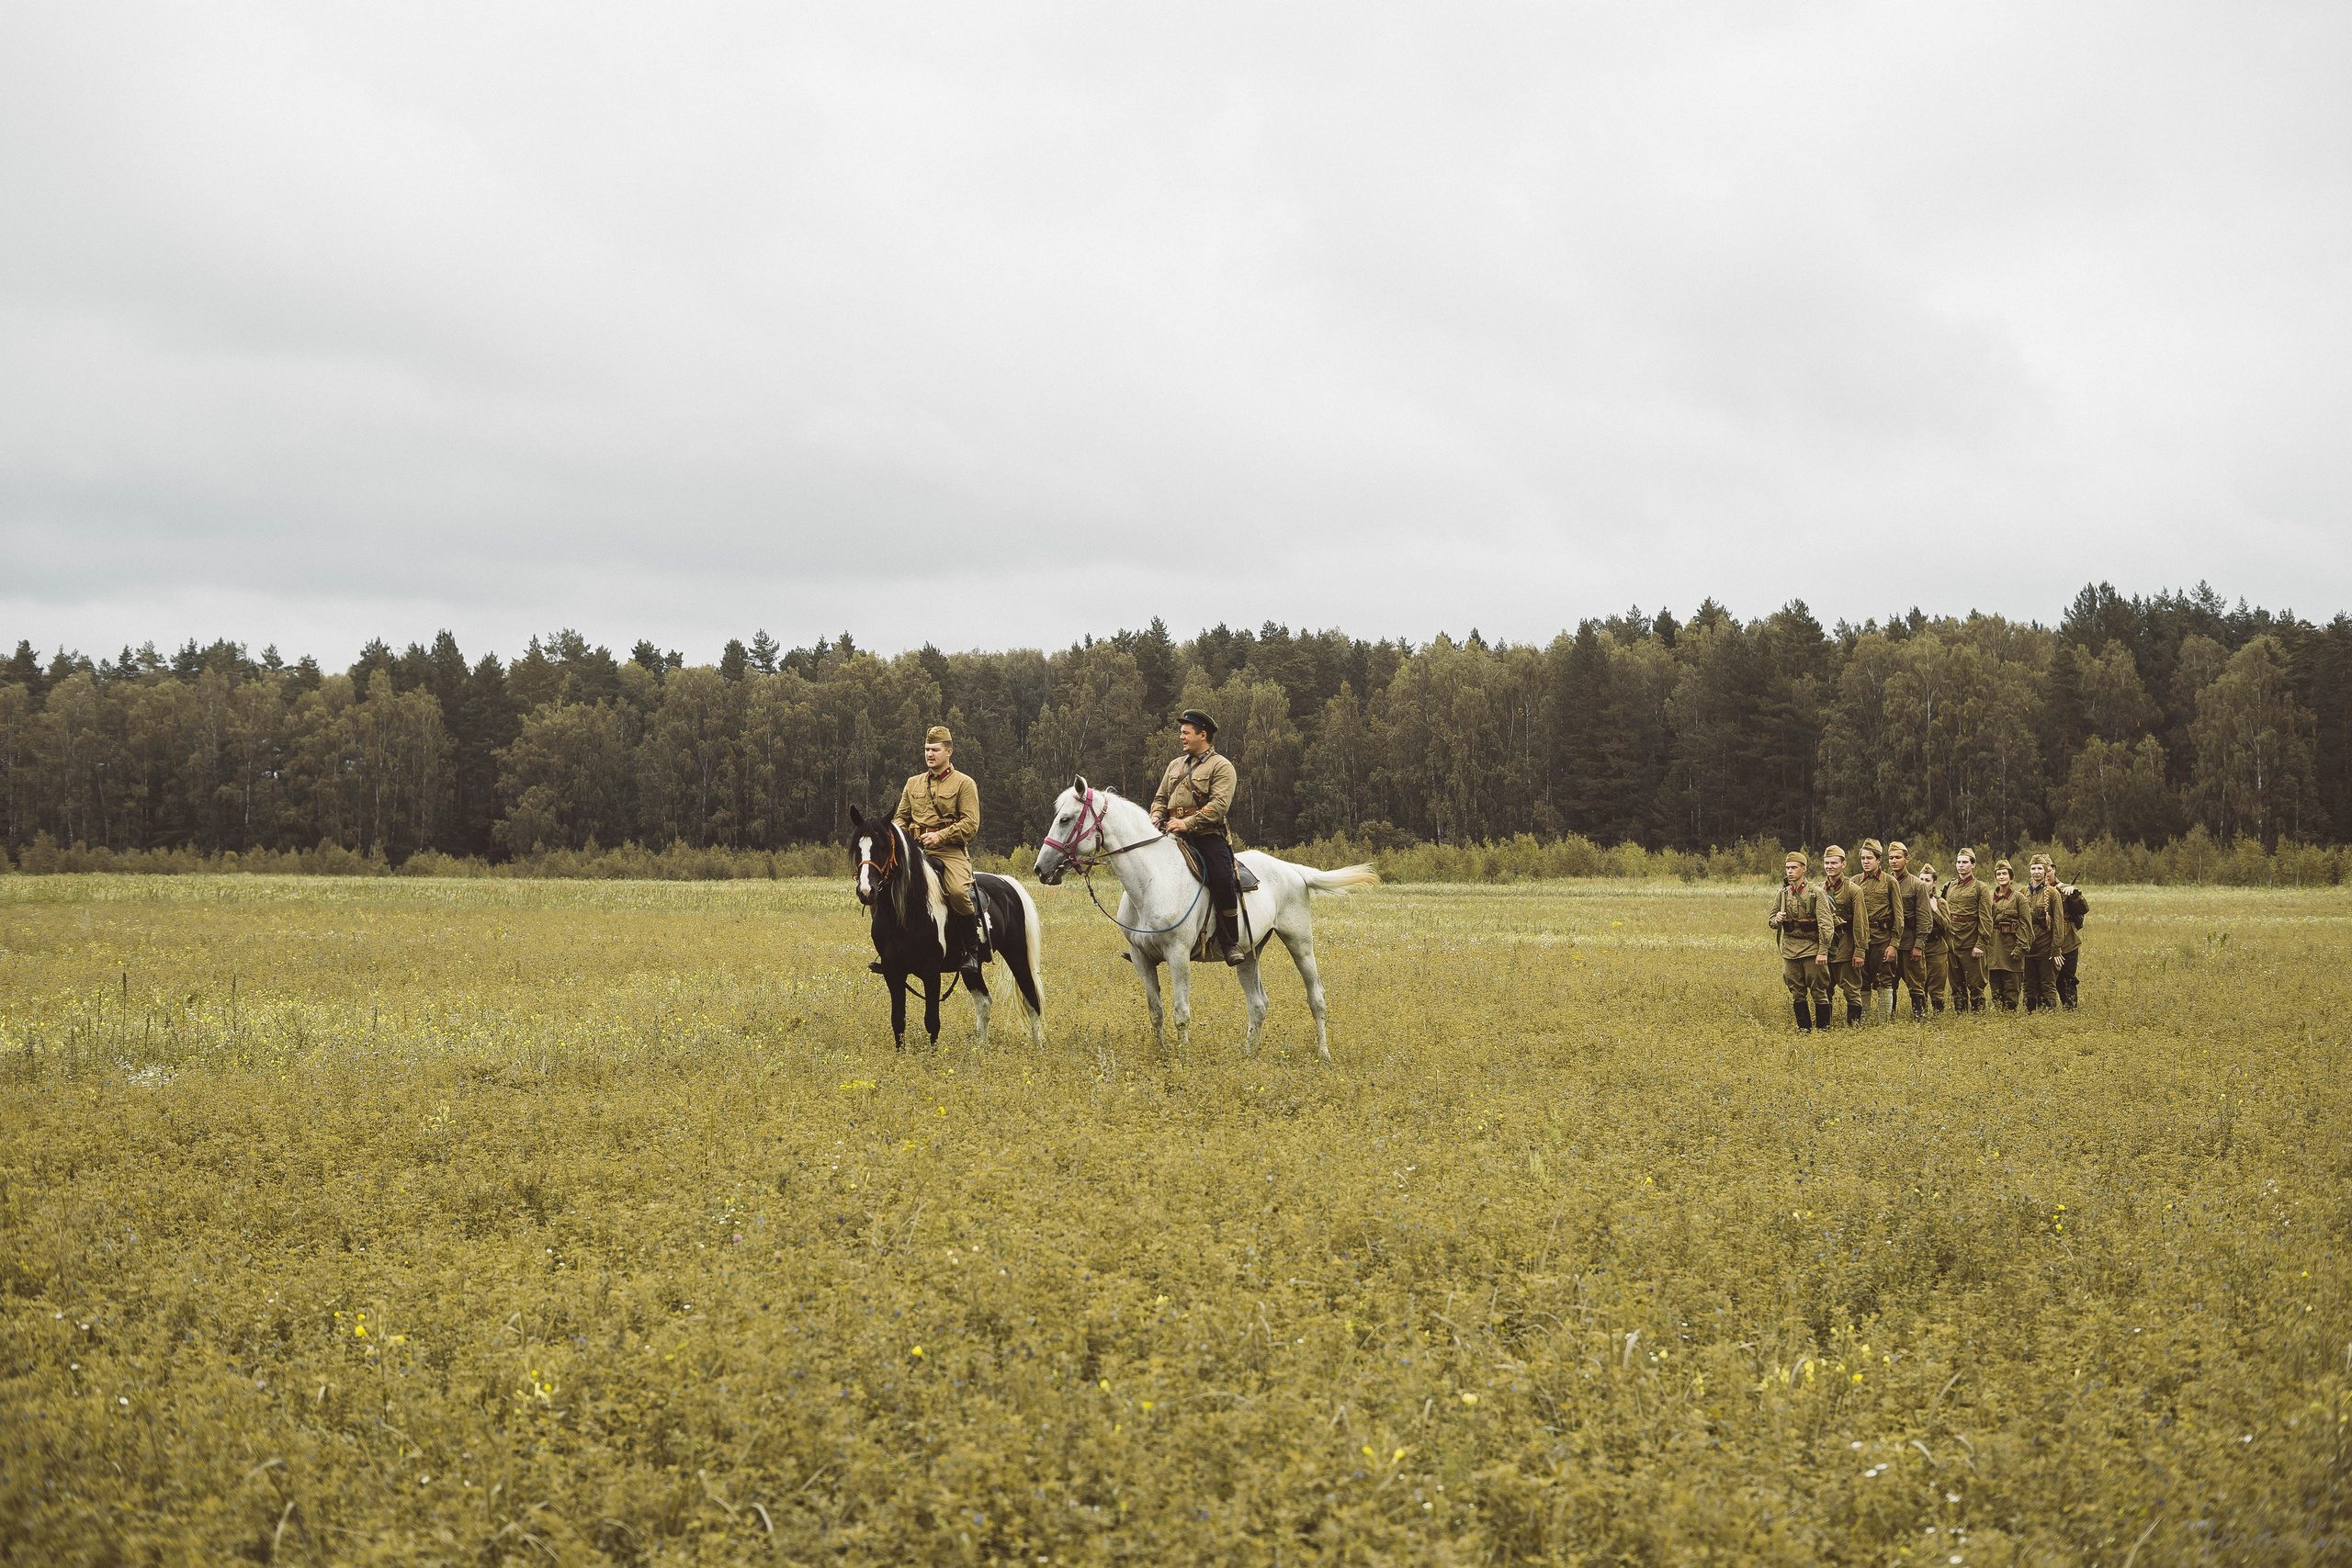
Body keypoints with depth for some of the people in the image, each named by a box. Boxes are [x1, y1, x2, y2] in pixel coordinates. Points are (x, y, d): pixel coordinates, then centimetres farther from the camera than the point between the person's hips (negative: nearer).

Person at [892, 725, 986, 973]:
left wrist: (940, 836, -17)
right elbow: (901, 817, 23)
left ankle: (973, 950, -15)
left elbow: (970, 824, -5)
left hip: (951, 850, -5)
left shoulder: (964, 783, 3)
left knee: (959, 891, -32)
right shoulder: (913, 784, 19)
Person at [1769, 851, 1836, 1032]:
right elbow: (1771, 921, 16)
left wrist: (1823, 951, -16)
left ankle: (1823, 1027, 7)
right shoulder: (1783, 894, 9)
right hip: (1790, 950, 5)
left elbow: (1826, 924, -10)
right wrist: (1776, 920, -9)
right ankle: (1804, 1028, 16)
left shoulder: (1816, 893, -6)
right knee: (1797, 993, 8)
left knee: (1818, 991, -1)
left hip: (1812, 949, -5)